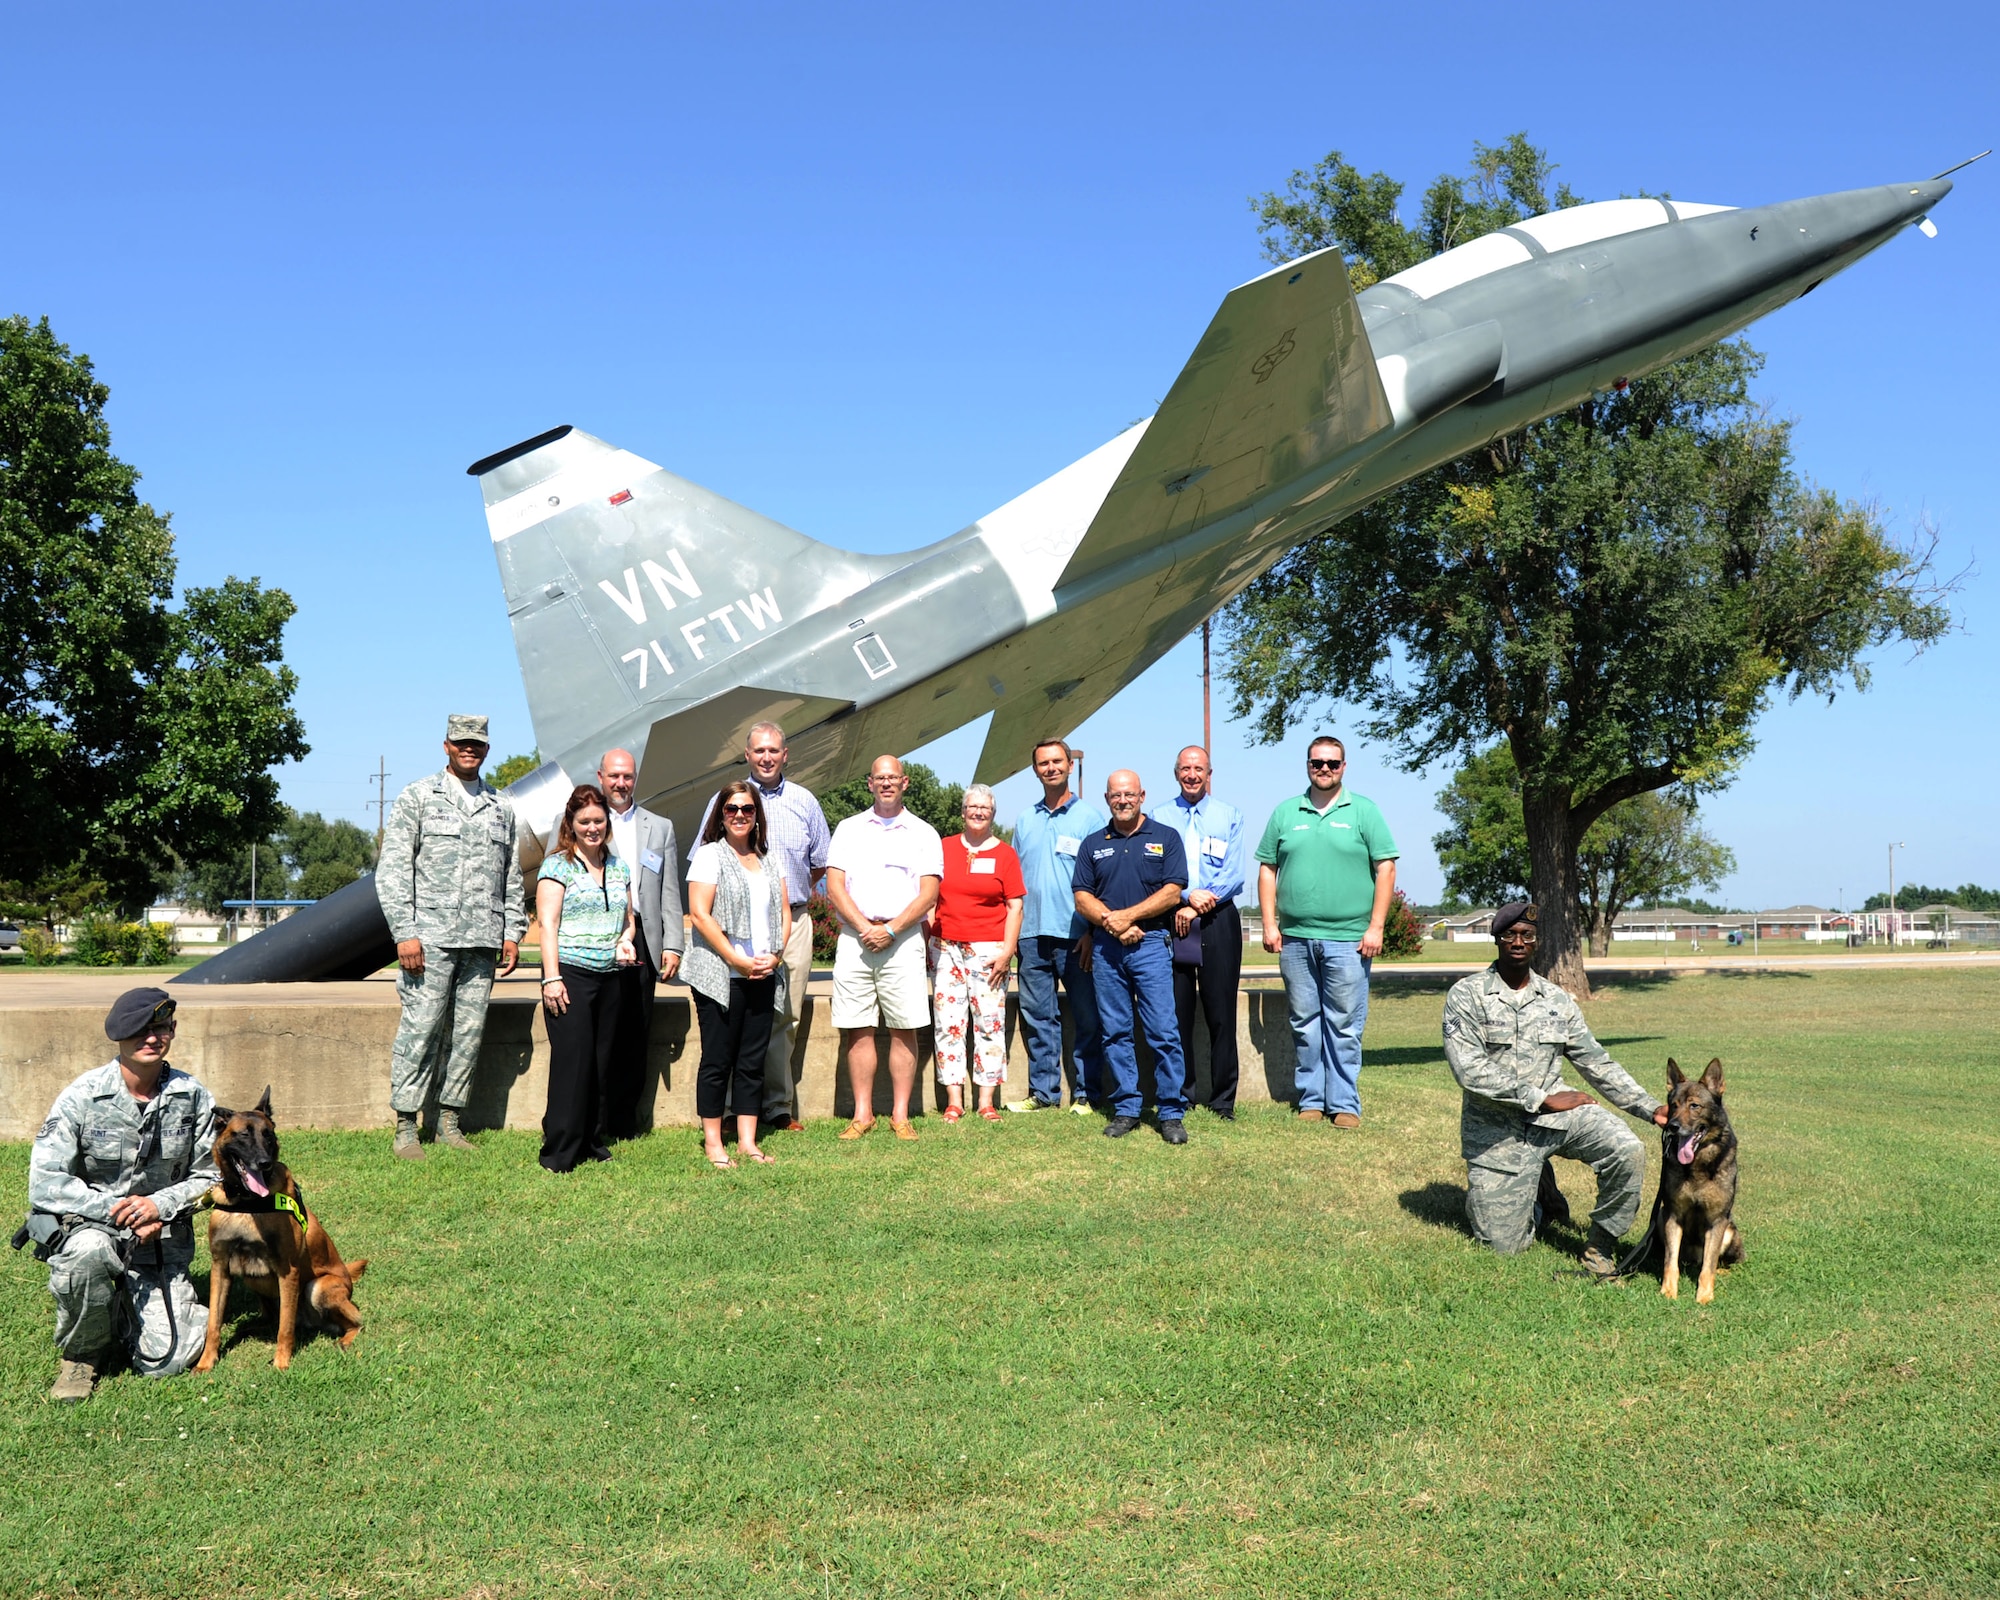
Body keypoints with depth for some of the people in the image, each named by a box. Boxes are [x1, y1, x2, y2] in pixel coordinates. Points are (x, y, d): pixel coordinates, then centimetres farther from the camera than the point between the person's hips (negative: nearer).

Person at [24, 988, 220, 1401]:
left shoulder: (193, 1098, -4)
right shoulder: (82, 1097, -11)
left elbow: (209, 1176, 2)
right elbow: (46, 1184, -14)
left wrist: (159, 1205, -16)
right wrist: (113, 1209, -25)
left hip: (162, 1236, 2)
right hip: (85, 1221, -2)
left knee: (164, 1361, -11)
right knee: (86, 1251, -40)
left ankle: (123, 1313, 26)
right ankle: (81, 1352, -10)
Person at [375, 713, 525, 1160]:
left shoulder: (501, 808, 16)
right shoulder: (417, 798, 4)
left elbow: (512, 877, 20)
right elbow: (392, 871, -2)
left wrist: (512, 932, 10)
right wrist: (404, 933, -10)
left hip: (483, 941, 4)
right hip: (431, 938, -4)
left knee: (469, 1032, 5)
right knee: (420, 1029, -6)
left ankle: (450, 1120, 14)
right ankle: (406, 1126, 2)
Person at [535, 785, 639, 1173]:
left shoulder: (618, 867, 15)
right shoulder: (557, 865, -2)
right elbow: (547, 924, -8)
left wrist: (627, 940, 1)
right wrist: (551, 978, -15)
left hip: (610, 977, 6)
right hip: (571, 973, -6)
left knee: (601, 1061, 8)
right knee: (571, 1060, -8)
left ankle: (591, 1142, 18)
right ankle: (559, 1152, -2)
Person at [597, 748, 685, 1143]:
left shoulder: (660, 828, 16)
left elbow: (670, 892, 13)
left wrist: (673, 944, 4)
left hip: (643, 942, 3)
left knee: (635, 1036, 3)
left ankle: (624, 1121, 12)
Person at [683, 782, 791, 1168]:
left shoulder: (769, 858, 15)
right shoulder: (709, 855, -2)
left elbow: (785, 912, 14)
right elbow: (700, 915, -10)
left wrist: (775, 956, -3)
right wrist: (738, 961, -14)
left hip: (764, 976, 5)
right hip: (720, 974, -5)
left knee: (753, 1061, 7)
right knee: (717, 1060, 0)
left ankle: (748, 1141, 12)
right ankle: (712, 1142, 8)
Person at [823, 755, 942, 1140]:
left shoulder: (923, 833, 9)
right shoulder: (848, 830, 12)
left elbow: (928, 894, 0)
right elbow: (834, 886, 4)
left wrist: (890, 929, -11)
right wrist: (864, 927, -9)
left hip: (902, 939, -1)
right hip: (854, 938, 1)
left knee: (904, 1029, -2)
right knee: (858, 1030, 1)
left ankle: (901, 1115, 4)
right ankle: (862, 1113, 7)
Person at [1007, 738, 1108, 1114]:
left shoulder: (1091, 817, 1)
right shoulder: (1025, 821, 15)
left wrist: (1094, 930, -11)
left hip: (1076, 936, -4)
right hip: (1033, 933, 4)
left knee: (1087, 1018, 0)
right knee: (1038, 1016, 7)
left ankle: (1087, 1094, 7)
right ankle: (1042, 1091, 14)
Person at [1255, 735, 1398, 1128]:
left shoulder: (1363, 811, 3)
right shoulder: (1285, 813, 10)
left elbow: (1385, 868, -1)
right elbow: (1267, 870, 11)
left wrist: (1376, 926, -7)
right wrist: (1269, 924, 2)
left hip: (1347, 939, -3)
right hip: (1295, 938, 3)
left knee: (1344, 1026, 0)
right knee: (1304, 1024, 8)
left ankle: (1344, 1104, 7)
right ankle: (1310, 1099, 17)